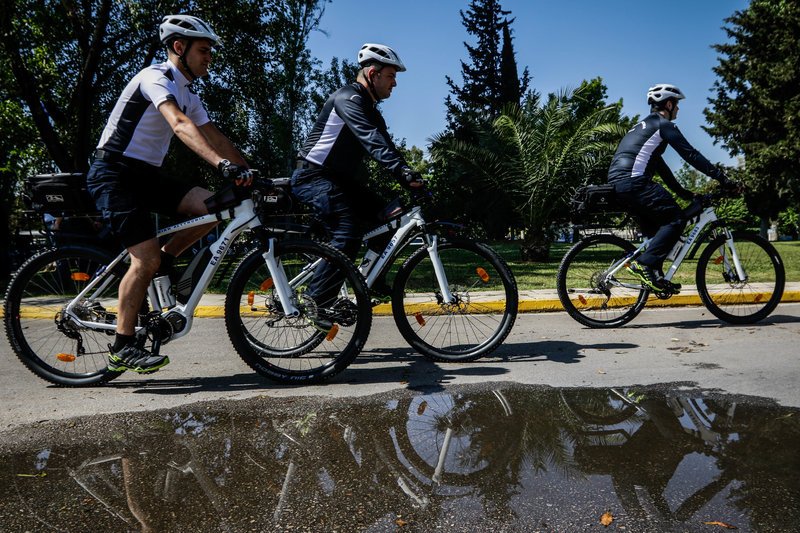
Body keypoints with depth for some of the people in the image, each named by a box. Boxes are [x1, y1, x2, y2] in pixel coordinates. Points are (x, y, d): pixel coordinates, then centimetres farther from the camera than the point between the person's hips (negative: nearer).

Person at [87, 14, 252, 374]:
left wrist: (249, 172, 4)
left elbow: (214, 136, 13)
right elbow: (180, 125, -32)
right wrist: (223, 165, -45)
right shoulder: (156, 77, -14)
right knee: (145, 259, -16)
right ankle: (122, 349, -6)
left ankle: (164, 263, 5)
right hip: (114, 173, -8)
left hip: (146, 175, 8)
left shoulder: (187, 94, 15)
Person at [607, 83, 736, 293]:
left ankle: (656, 276, 13)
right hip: (634, 181, -9)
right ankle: (644, 263, -14)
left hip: (617, 182, 10)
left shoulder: (643, 126, 31)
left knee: (656, 229, 17)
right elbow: (690, 155, -4)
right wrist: (721, 177, 0)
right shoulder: (664, 124, 2)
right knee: (675, 218, -6)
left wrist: (681, 191, 34)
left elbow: (659, 165, 34)